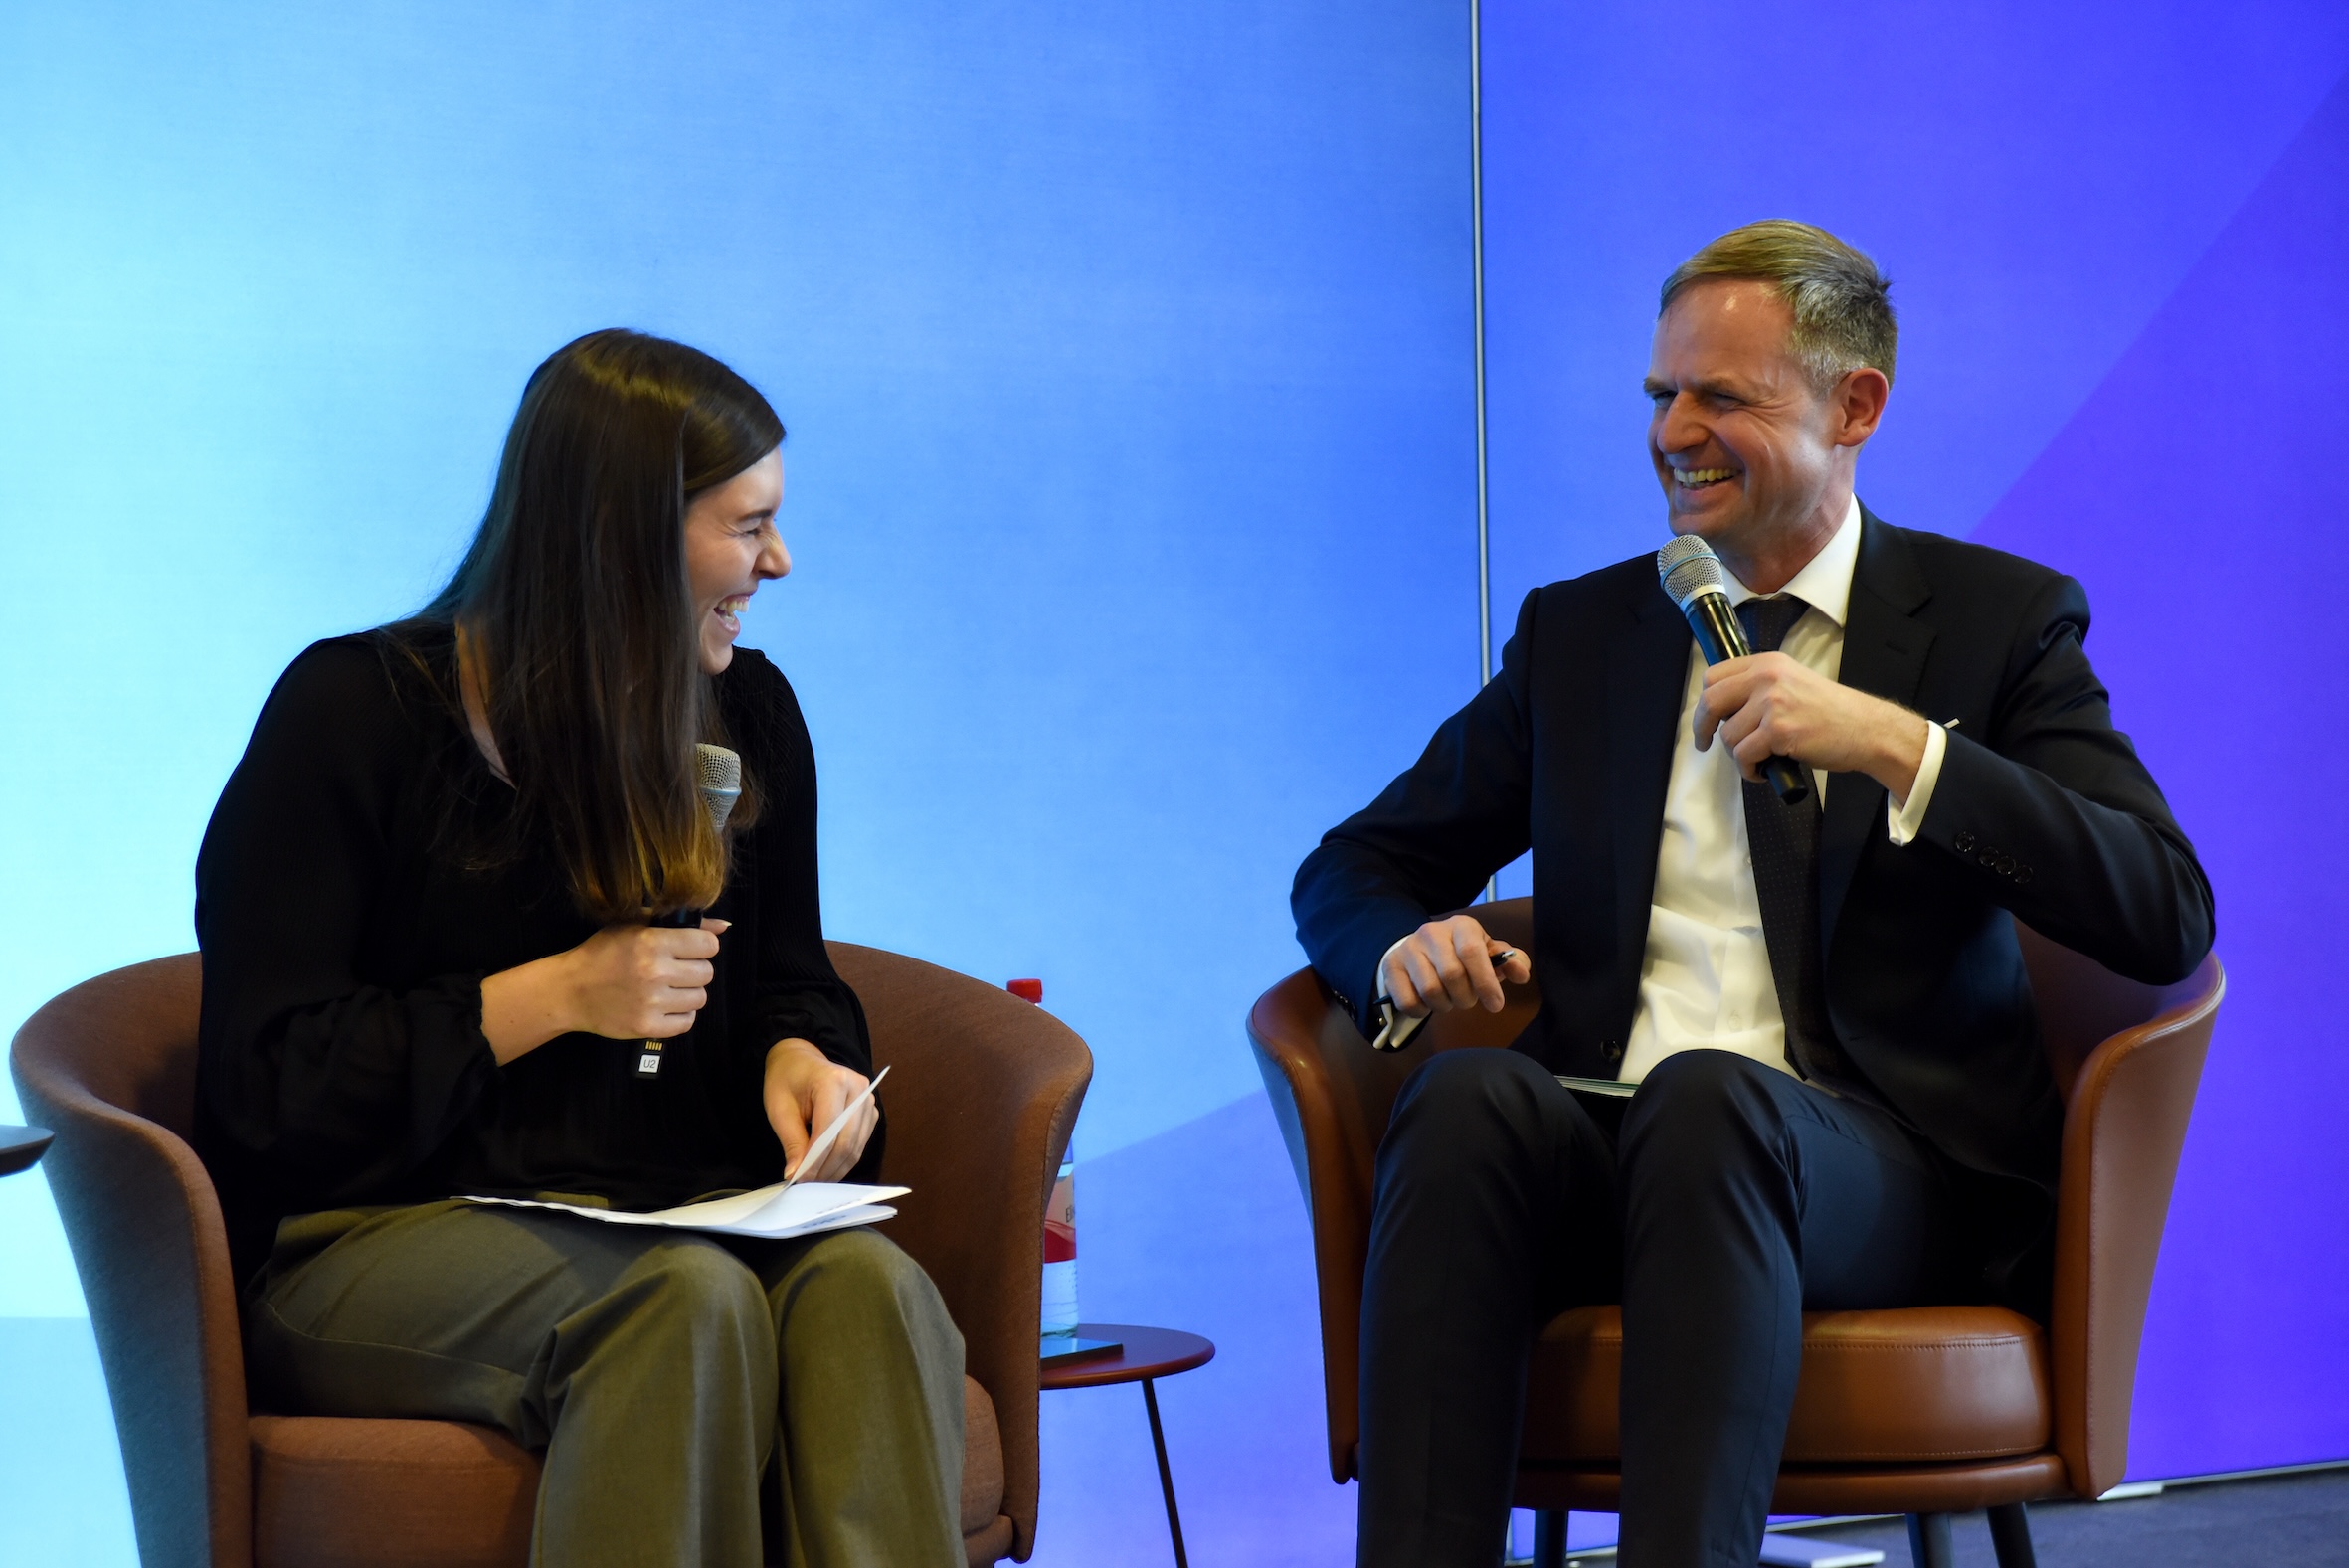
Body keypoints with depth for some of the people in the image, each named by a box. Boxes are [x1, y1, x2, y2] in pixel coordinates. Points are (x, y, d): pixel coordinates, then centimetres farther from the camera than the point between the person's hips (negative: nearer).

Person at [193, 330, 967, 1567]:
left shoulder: (747, 713, 11)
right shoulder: (355, 712, -3)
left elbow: (789, 980, 23)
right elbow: (262, 1080, -6)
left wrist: (801, 1056, -2)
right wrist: (553, 996, -12)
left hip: (674, 1218, 4)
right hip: (377, 1235, -4)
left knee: (868, 1283, -31)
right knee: (691, 1296, -36)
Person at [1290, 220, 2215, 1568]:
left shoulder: (1998, 621, 9)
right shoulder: (1578, 633, 20)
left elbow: (2168, 921, -5)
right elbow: (1352, 869, 25)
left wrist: (1893, 745, -16)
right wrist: (1405, 946, -2)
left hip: (1886, 1166, -3)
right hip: (1605, 1147, 3)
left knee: (1706, 1100, -37)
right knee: (1466, 1095, -31)